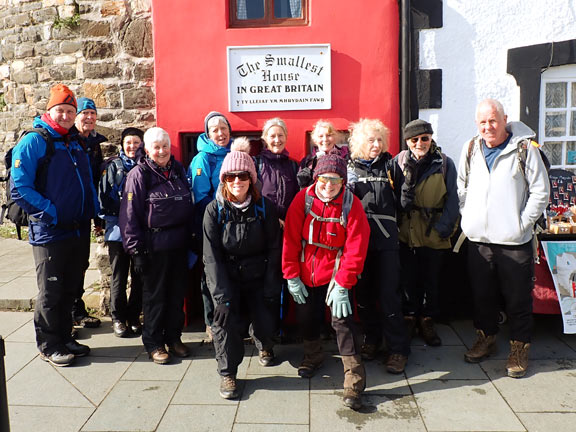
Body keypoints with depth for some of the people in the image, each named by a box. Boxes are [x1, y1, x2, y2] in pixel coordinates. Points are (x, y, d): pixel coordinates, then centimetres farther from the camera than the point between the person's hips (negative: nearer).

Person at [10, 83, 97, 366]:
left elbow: (88, 182, 21)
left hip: (79, 231, 7)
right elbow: (20, 189, -16)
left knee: (69, 289, 16)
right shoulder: (33, 142, -9)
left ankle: (64, 339, 30)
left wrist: (93, 210, 10)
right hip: (50, 233, -7)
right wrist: (50, 213, -19)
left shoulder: (76, 144, 13)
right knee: (50, 292, 5)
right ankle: (48, 345, 21)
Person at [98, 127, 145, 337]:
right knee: (119, 277, 6)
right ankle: (118, 318, 19)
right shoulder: (112, 166, 5)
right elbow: (103, 196, 3)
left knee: (139, 277, 8)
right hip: (118, 231, -1)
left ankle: (134, 317, 21)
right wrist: (114, 221, -5)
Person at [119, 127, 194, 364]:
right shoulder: (139, 174, -6)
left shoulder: (178, 169, 10)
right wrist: (136, 249, -13)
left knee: (178, 292, 12)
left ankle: (174, 337, 28)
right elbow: (129, 214, -9)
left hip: (180, 242, 5)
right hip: (155, 244, -5)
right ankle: (153, 342, 21)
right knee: (155, 294, 5)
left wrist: (191, 237, 11)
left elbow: (189, 204, 15)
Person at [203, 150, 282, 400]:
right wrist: (222, 295, -16)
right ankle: (227, 374, 5)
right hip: (226, 277, -1)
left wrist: (271, 290, -9)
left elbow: (274, 249, -3)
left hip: (257, 277, 1)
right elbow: (212, 255, -9)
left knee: (264, 322, -5)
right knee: (226, 320, -17)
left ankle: (265, 347, 33)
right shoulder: (214, 210, -7)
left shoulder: (264, 208, -5)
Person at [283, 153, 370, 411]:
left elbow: (356, 249, -15)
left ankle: (354, 381, 0)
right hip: (305, 273, 3)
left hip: (335, 274, -3)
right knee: (306, 318, 16)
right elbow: (291, 240, -7)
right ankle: (312, 356, 43)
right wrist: (291, 275, -7)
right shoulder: (303, 199, -9)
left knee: (342, 321, -10)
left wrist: (343, 284, -18)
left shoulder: (352, 205, -13)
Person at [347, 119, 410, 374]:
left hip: (385, 237, -1)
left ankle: (398, 348, 8)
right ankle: (371, 338, 29)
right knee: (363, 292, 10)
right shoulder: (349, 167, 8)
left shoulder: (389, 165, 8)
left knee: (389, 293, -3)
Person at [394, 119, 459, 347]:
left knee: (431, 280, 11)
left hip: (434, 234, 0)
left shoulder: (444, 163, -2)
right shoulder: (399, 162, 1)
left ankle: (427, 321, 29)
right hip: (406, 232, 1)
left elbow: (452, 198, -1)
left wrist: (444, 227, -8)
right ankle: (410, 317, 28)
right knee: (407, 278, 10)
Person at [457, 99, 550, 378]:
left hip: (514, 241, -3)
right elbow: (462, 189, 16)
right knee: (482, 294, 15)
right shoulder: (470, 150, 8)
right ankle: (486, 339, 34)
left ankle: (519, 349, 23)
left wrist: (522, 223, -8)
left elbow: (541, 191, -3)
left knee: (518, 299, 6)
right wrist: (468, 219, 5)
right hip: (478, 239, 4)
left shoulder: (524, 148, -5)